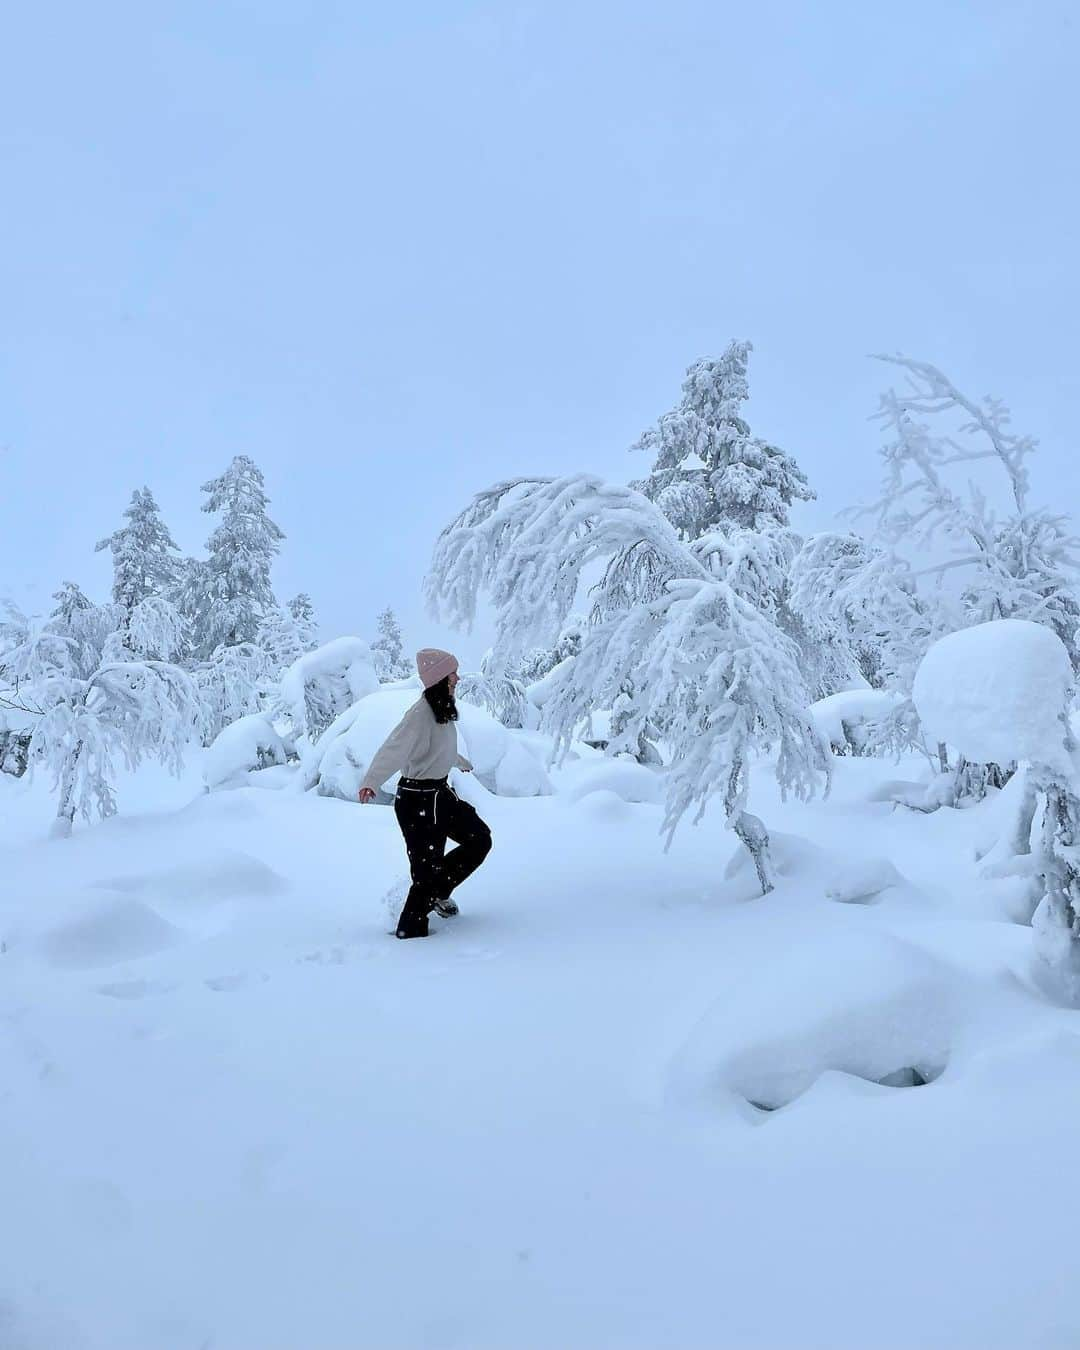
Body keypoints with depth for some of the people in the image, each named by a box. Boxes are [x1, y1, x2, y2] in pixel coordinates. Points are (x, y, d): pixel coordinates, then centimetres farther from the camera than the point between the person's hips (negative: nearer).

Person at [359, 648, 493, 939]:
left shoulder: (443, 708, 4)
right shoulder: (420, 714, -24)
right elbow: (394, 749, -39)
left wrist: (462, 762, 45)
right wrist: (371, 782, -55)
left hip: (440, 793, 9)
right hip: (418, 802, -9)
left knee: (479, 839, 17)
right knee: (427, 870, -2)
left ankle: (438, 892, 31)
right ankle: (410, 932, 16)